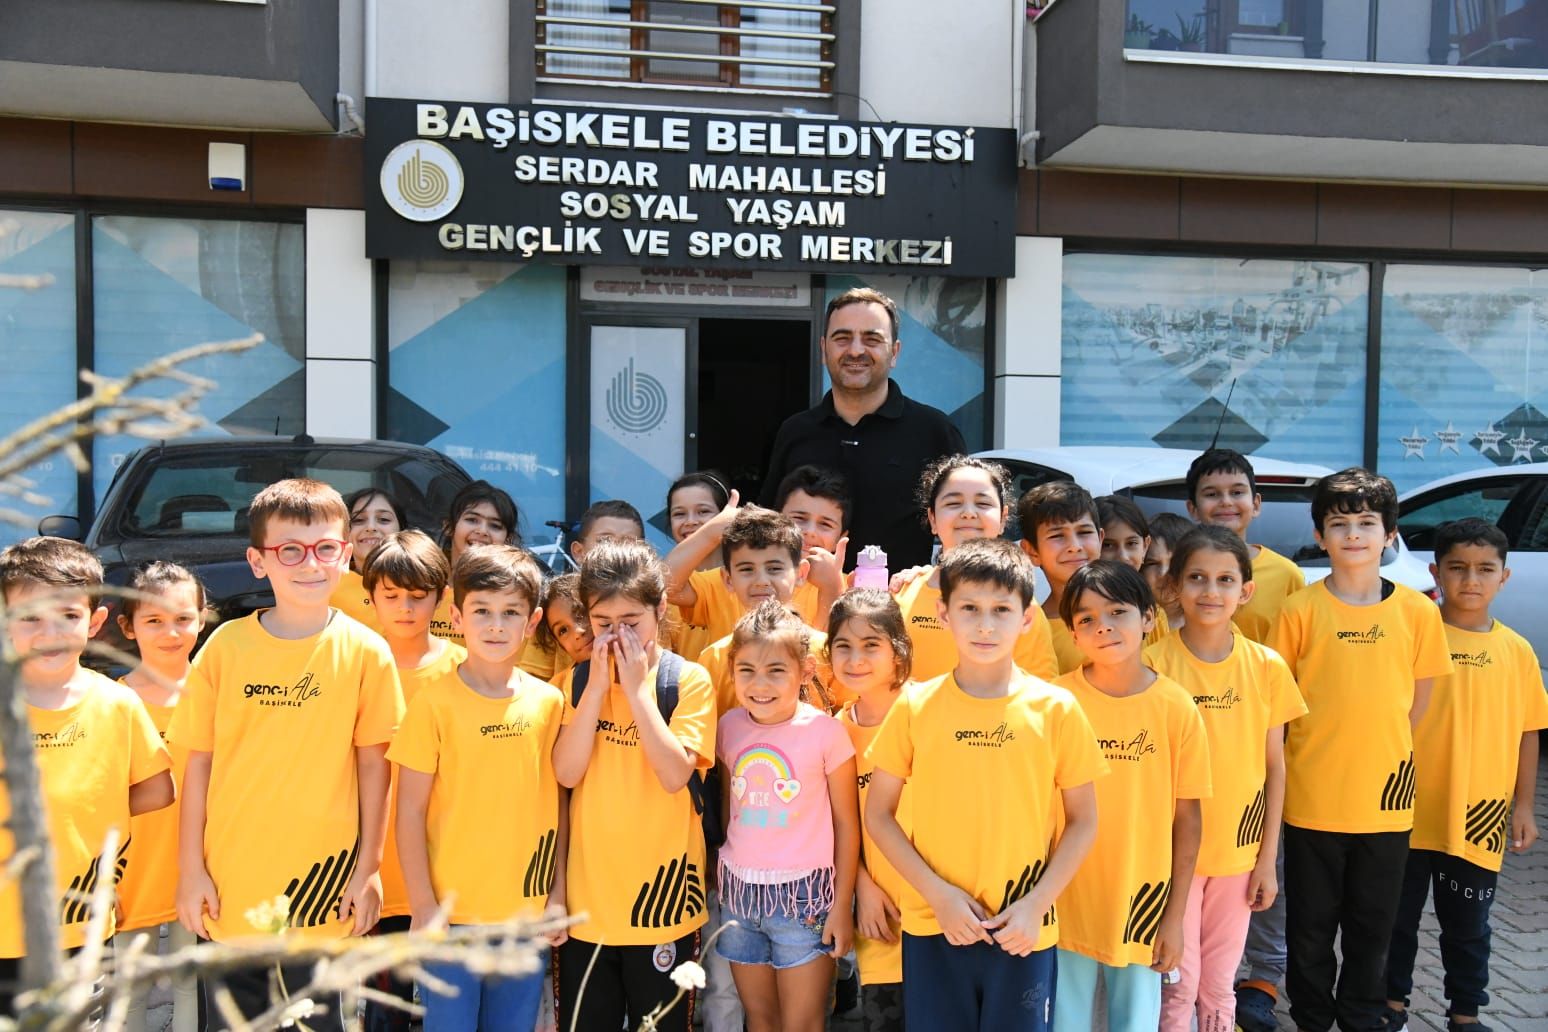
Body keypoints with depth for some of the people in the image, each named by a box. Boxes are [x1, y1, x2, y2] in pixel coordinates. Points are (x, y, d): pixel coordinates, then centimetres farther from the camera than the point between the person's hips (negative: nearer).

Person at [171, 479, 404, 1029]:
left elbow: (374, 764, -2)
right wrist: (191, 867, 1)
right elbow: (199, 761, 1)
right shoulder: (226, 645, -3)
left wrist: (369, 867, -2)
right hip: (227, 882, 2)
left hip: (321, 878, -1)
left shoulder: (365, 651, -6)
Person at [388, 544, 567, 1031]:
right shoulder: (434, 702, -8)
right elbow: (410, 811, -6)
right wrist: (423, 906, -8)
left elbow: (558, 804, 6)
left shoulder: (549, 702, 1)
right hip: (452, 914, -3)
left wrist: (557, 896, 5)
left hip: (528, 916, 3)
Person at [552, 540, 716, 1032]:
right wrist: (597, 686, -13)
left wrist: (637, 687, -17)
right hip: (587, 895, 3)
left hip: (662, 895, -3)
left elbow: (675, 775, -18)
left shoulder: (689, 680, -7)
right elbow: (566, 772, -8)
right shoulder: (579, 679, 3)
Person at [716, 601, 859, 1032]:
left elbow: (846, 822, -7)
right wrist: (722, 870, 5)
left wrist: (842, 907, -6)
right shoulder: (729, 726, -1)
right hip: (740, 893, 4)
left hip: (804, 897, -4)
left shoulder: (825, 730, -12)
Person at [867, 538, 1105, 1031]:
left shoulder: (1056, 709, -4)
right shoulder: (914, 706, -4)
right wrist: (939, 894, -8)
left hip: (1022, 931, 0)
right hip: (933, 926, 1)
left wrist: (1036, 904, -8)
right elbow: (878, 814, 1)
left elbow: (1083, 822, 2)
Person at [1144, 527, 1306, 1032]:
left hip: (1238, 852, 2)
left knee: (1219, 984, 14)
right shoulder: (1154, 662, -9)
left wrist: (1268, 858, 1)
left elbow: (1274, 765, 2)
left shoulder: (1267, 666, -3)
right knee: (1178, 982, 6)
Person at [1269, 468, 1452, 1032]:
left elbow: (1416, 701, 8)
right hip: (1312, 796, -2)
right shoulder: (1300, 610, -8)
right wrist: (1318, 752, -3)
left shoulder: (1418, 611, -2)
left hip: (1385, 796, 2)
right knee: (1311, 925, 12)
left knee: (1373, 923, 16)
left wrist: (1378, 748, 3)